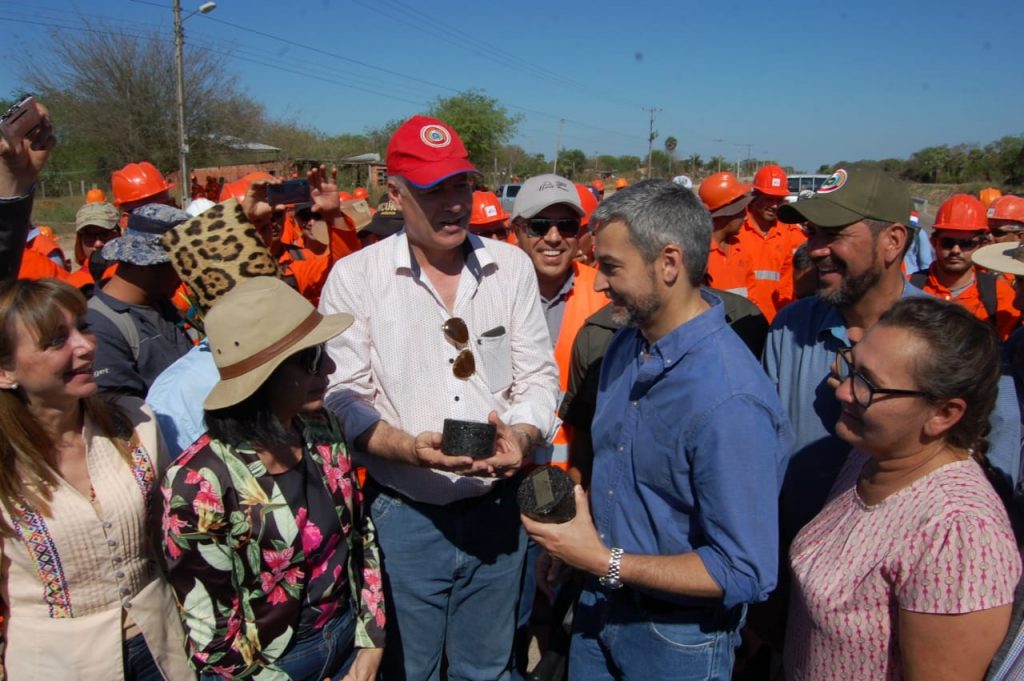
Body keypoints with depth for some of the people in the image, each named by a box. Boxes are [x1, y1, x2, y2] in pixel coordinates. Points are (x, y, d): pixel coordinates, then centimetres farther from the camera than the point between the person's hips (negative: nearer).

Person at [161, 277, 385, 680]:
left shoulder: (321, 429, -10)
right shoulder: (201, 482, -26)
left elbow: (361, 536, 0)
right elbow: (209, 631, -18)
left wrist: (370, 645, -2)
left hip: (350, 639, 5)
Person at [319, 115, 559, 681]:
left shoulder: (512, 266, 0)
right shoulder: (354, 277, -8)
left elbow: (537, 375, 1)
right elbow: (343, 397, -10)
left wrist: (521, 435, -18)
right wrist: (408, 447, -26)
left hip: (496, 509, 3)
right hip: (403, 514, -2)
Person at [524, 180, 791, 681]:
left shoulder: (730, 400, -29)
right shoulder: (626, 343, -3)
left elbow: (746, 574, -25)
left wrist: (604, 563, -24)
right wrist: (576, 502, -4)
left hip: (678, 637, -7)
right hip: (598, 605, 7)